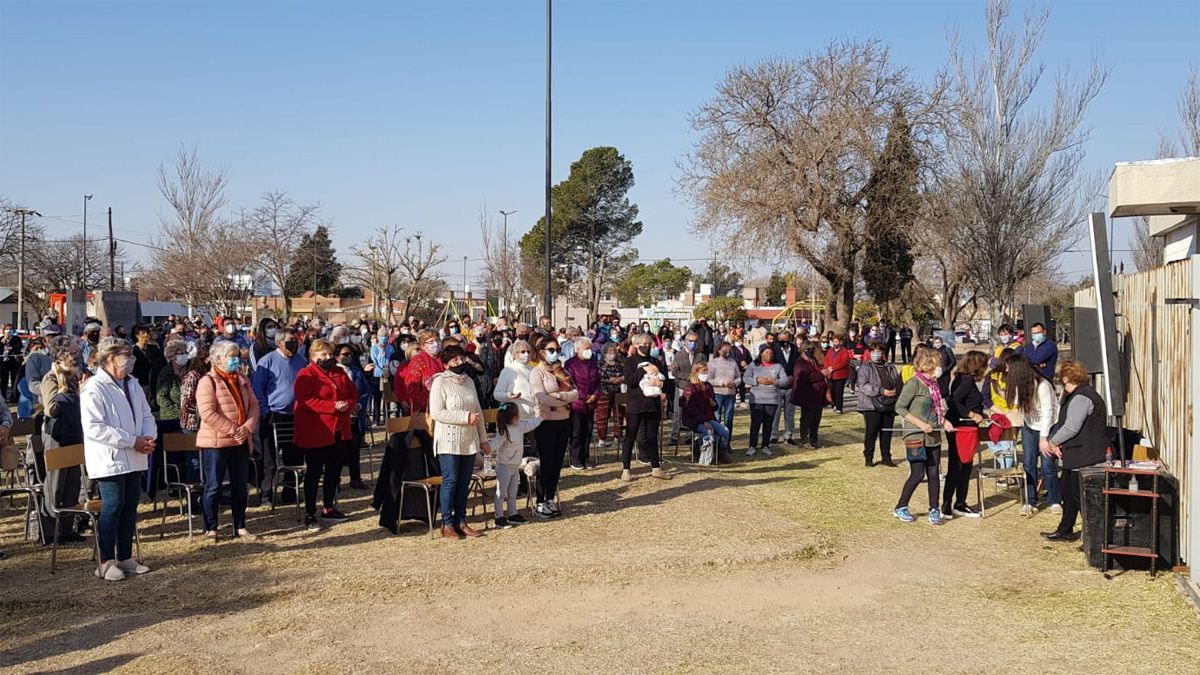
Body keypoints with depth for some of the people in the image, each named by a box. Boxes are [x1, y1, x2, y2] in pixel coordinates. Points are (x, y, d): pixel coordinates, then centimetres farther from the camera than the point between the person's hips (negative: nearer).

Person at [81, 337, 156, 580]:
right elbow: (94, 428, -20)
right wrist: (133, 441, -20)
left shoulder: (132, 384, 13)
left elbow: (146, 415, 18)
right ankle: (106, 562, 4)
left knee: (130, 506, 10)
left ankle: (125, 557, 20)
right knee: (113, 506, -6)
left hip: (133, 459, 8)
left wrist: (148, 437, -5)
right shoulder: (94, 388, -13)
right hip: (109, 459, -8)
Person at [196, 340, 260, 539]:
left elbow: (253, 405, 8)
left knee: (240, 486, 11)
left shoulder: (242, 380, 13)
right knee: (214, 486, 0)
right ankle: (210, 528, 9)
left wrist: (247, 428, -10)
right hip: (215, 442, -7)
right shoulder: (208, 381, -9)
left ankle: (240, 527, 20)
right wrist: (233, 430, -19)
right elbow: (208, 413, -18)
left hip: (241, 441, 7)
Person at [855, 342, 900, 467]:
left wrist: (895, 392, -4)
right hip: (872, 405, -4)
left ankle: (886, 457, 18)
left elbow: (898, 383, 17)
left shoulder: (890, 367, 15)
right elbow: (863, 385, -13)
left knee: (887, 433, 8)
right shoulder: (865, 367, -2)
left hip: (889, 405, 5)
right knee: (871, 432, -1)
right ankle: (868, 458, 9)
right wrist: (881, 391, -18)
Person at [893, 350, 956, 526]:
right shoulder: (914, 383, -12)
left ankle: (934, 510, 17)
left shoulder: (934, 384, 11)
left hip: (933, 437, 7)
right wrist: (920, 423, -18)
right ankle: (900, 508, 11)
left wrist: (944, 421, 3)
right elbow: (900, 407, -13)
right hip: (916, 437, -7)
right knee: (917, 474, -5)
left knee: (933, 474, 7)